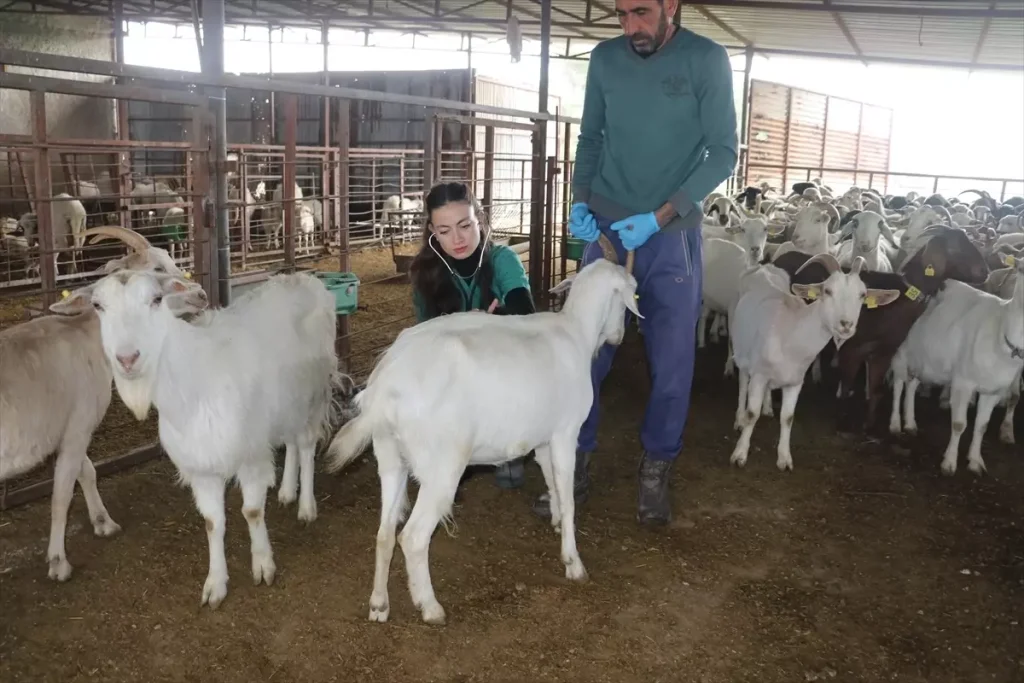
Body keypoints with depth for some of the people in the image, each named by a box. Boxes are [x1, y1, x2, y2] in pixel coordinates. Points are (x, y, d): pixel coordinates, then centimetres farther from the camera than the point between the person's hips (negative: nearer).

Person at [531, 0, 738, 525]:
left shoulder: (707, 60, -5)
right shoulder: (605, 59, 5)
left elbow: (723, 153, -6)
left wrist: (660, 216, -16)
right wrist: (579, 200, -5)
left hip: (673, 235, -2)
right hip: (606, 229, 2)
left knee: (672, 361, 5)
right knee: (587, 352, 3)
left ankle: (656, 471, 20)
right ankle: (576, 465, 15)